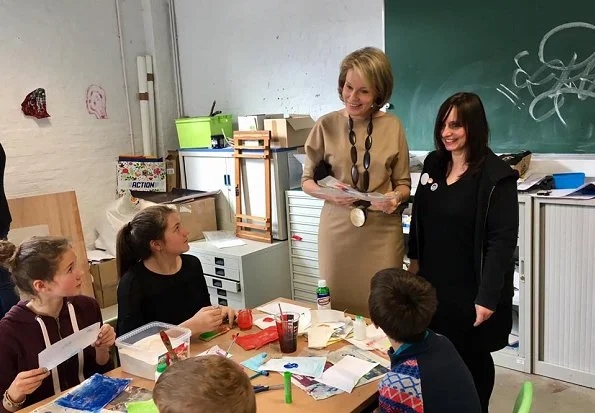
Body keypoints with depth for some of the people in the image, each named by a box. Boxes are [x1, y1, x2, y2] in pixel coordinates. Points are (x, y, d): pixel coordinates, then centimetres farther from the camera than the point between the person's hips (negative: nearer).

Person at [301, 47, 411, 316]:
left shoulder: (392, 126, 1)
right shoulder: (327, 125, -1)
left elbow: (403, 183, 8)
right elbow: (307, 180, 5)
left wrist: (395, 198, -14)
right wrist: (328, 193, -16)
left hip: (382, 231, 1)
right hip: (337, 229, 0)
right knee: (337, 306, 8)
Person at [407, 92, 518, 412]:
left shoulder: (497, 176, -16)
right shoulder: (433, 164, 3)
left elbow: (502, 241, -18)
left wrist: (488, 296, -21)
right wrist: (415, 259, 14)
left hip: (471, 287, -5)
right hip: (434, 281, 5)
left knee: (473, 357, 12)